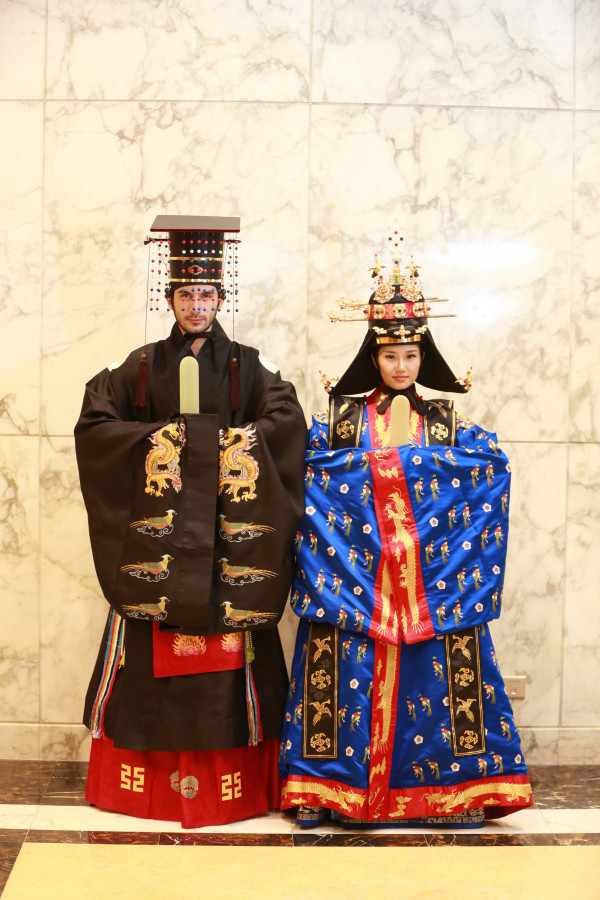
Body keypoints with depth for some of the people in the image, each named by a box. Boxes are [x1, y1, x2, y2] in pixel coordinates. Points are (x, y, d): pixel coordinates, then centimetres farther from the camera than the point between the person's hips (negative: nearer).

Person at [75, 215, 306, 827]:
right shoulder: (143, 366, 10)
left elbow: (287, 422, -5)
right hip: (157, 524, 1)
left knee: (227, 638, -2)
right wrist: (155, 439, -7)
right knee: (154, 643, -1)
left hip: (227, 526, 0)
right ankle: (153, 775, 10)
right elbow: (93, 423, 3)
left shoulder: (245, 366, 9)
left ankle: (231, 780, 7)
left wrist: (228, 444, -12)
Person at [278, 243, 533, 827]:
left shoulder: (446, 423, 11)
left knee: (442, 670, -2)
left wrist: (413, 460, -9)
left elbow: (492, 463, -2)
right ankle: (320, 791, 5)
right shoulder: (340, 416, 10)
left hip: (432, 577, 1)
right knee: (342, 668, -4)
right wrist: (371, 462, -9)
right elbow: (297, 458, -2)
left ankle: (459, 790, 9)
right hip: (353, 577, -1)